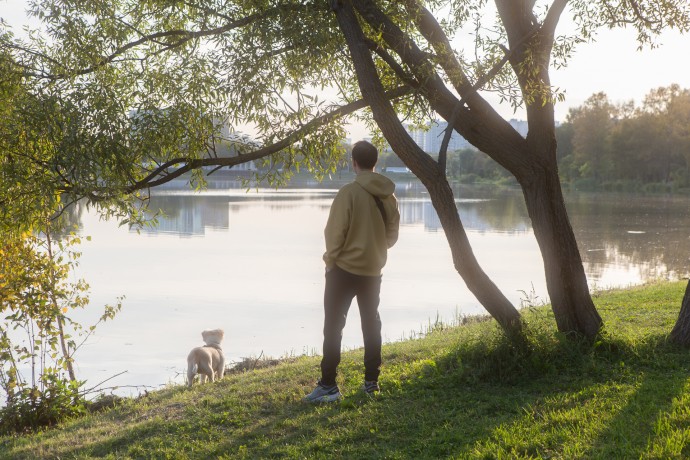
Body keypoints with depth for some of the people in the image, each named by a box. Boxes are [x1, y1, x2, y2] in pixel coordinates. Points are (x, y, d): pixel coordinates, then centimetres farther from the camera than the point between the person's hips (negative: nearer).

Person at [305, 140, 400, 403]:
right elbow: (392, 233, 7)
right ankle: (371, 381, 19)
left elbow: (335, 232, -15)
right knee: (371, 324, 15)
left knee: (333, 325, 0)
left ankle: (328, 385, -3)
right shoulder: (388, 196, 1)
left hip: (344, 269, -5)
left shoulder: (349, 192, -16)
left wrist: (331, 259, -3)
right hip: (373, 270, 5)